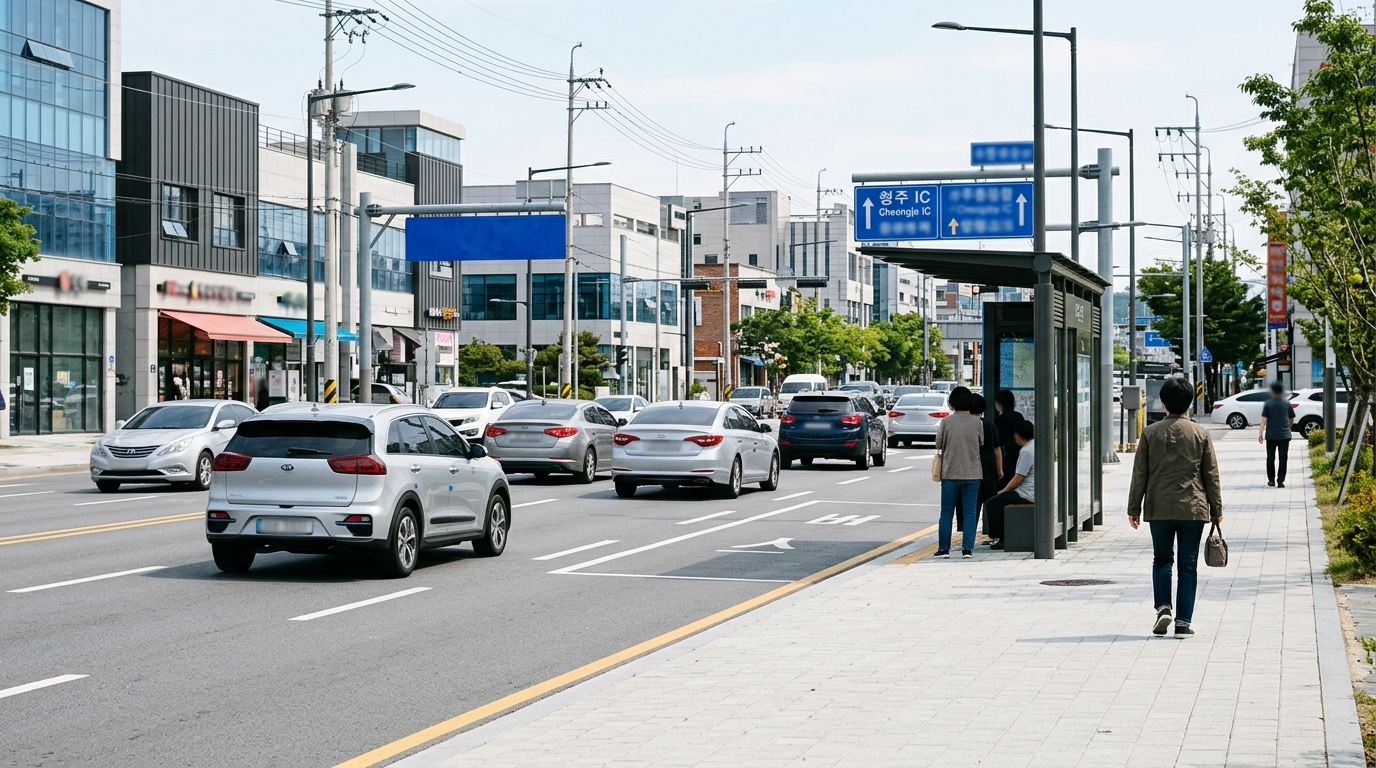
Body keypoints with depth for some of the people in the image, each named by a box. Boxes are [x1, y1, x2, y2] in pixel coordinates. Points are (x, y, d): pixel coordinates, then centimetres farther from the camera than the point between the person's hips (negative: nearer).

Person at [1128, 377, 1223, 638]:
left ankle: (1163, 607, -2)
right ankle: (1183, 622, 2)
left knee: (1162, 560, 16)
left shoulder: (1150, 433, -1)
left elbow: (1140, 474, 1)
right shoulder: (1201, 434, 0)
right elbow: (1211, 475, 4)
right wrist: (1216, 509, 13)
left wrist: (1134, 508, 9)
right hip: (1192, 509, 0)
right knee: (1188, 565, 5)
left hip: (1159, 509, 0)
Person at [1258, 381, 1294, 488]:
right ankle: (1280, 481, -6)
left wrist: (1260, 433, -11)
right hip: (1284, 435, 0)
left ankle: (1271, 480, 16)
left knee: (1270, 458, 11)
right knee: (1283, 458, 1)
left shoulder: (1268, 404, -2)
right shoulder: (1287, 403, 1)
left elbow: (1264, 419, -9)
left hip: (1270, 435, 0)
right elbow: (1291, 420, 9)